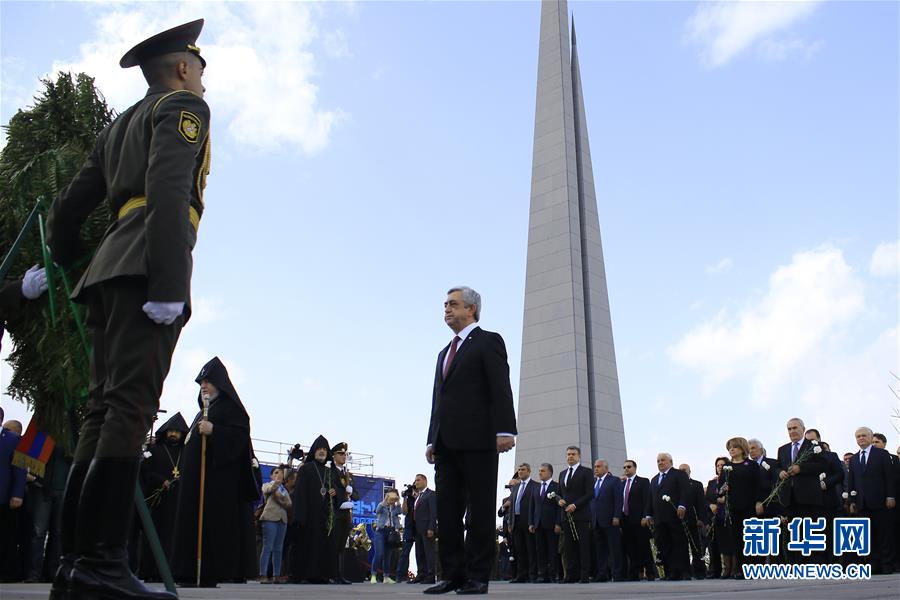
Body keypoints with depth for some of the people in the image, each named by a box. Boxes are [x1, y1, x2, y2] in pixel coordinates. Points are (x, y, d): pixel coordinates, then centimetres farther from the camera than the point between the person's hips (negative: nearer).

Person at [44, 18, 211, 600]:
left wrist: (72, 269, 33)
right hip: (148, 266, -8)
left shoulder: (121, 124, 30)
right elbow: (169, 189, -14)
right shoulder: (184, 106, 5)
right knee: (130, 407, -16)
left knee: (104, 411, 3)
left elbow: (68, 208, 26)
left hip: (112, 269, 8)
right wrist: (169, 284, -21)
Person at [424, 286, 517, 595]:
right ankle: (453, 574, 10)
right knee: (447, 511, 5)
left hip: (477, 440, -7)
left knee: (480, 510, -2)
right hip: (446, 443, 7)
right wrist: (432, 440, 15)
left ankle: (478, 576, 2)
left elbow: (501, 389, -8)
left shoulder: (489, 341, 3)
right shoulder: (445, 353, 26)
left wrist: (504, 430, -18)